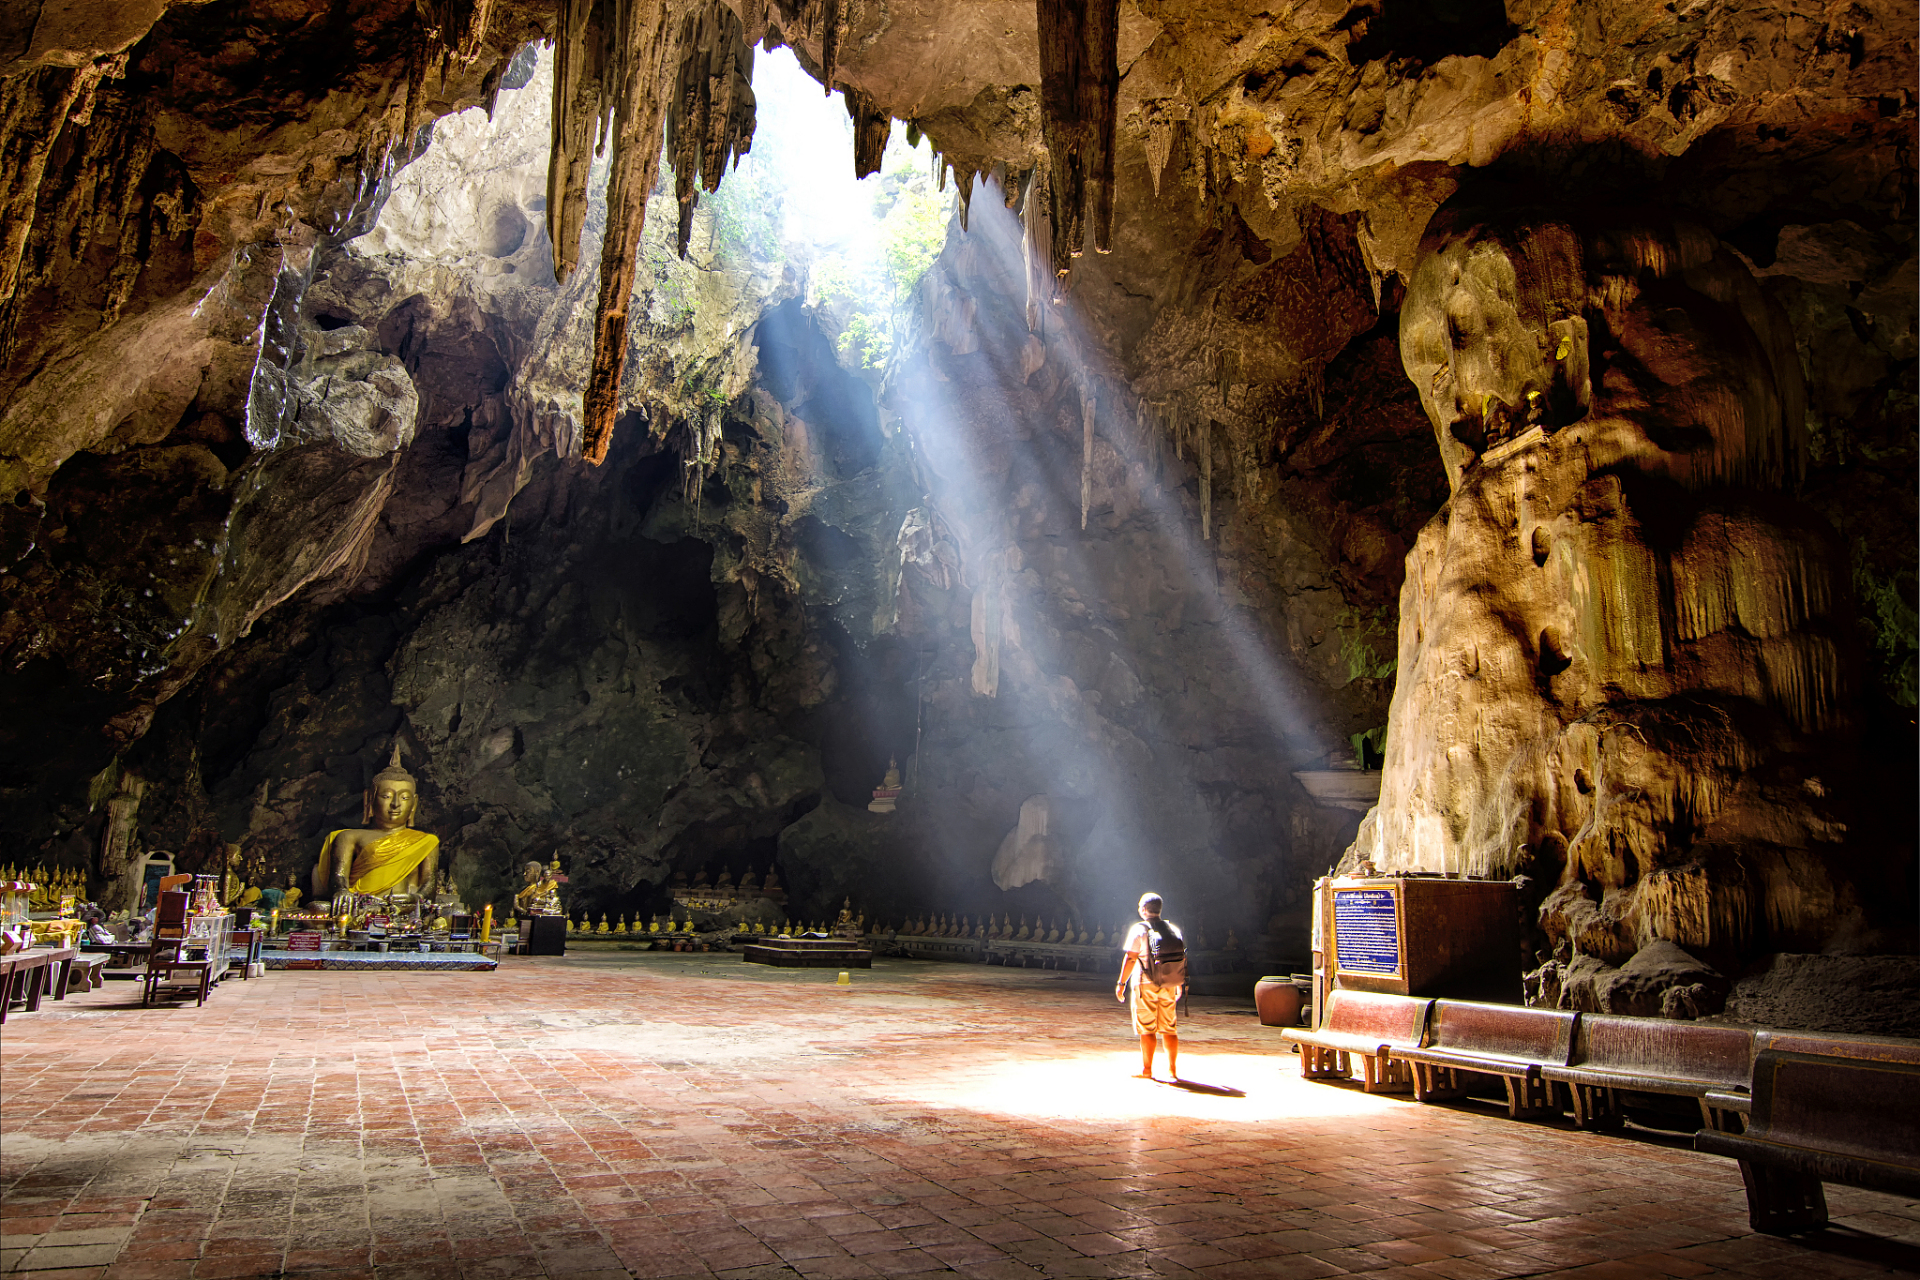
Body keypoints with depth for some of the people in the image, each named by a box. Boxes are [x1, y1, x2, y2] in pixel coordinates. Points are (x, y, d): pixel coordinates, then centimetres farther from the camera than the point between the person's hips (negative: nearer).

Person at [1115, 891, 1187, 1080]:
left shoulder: (1139, 930, -7)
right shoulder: (1173, 930, 9)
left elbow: (1130, 958, -12)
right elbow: (1181, 957, 11)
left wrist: (1121, 983, -7)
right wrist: (1180, 985, 20)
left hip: (1146, 984, -5)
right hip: (1169, 986, 5)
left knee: (1147, 1029, 0)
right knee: (1169, 1028, 11)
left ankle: (1146, 1070, 2)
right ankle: (1173, 1069, 13)